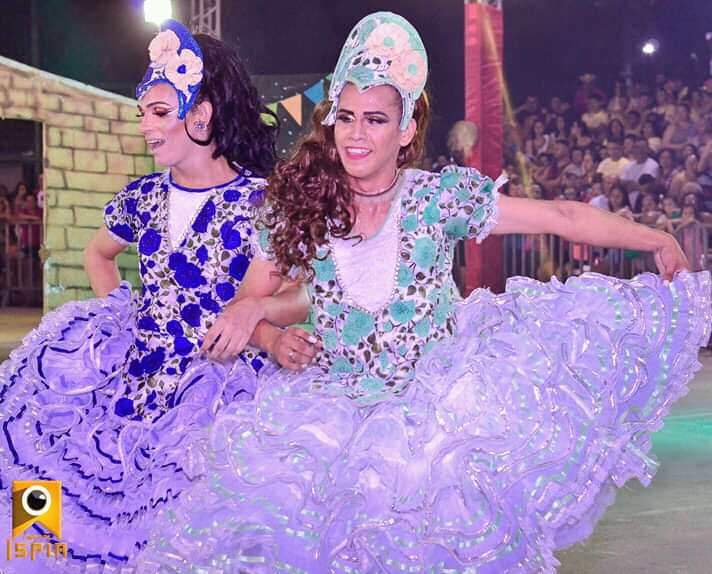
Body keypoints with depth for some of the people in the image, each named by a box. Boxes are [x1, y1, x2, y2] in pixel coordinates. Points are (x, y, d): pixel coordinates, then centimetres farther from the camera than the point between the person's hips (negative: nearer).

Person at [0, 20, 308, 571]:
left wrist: (253, 308, -24)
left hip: (219, 377, -6)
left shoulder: (260, 202, -7)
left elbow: (307, 295, -6)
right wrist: (115, 311, 14)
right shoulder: (143, 196, 10)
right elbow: (99, 253, 30)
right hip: (137, 373, 6)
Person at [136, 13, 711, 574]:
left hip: (437, 396, 0)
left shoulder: (440, 196, -6)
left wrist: (655, 238, -5)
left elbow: (561, 216, -4)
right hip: (339, 401, 0)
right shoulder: (295, 207, -2)